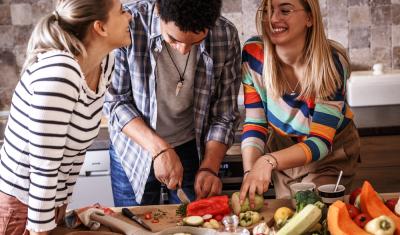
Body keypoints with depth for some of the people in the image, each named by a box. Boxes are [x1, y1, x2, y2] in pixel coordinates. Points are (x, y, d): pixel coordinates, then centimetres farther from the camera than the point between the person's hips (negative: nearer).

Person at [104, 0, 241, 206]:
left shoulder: (226, 36, -17)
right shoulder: (127, 24, -24)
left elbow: (224, 114, -9)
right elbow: (114, 101, -16)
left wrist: (209, 167, -19)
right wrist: (158, 148, -25)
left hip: (192, 150, 1)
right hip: (135, 150, -1)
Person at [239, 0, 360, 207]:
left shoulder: (331, 62, -29)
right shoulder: (253, 53, -20)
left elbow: (321, 141, -30)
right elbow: (254, 124, -16)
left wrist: (268, 161, -46)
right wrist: (249, 173, -33)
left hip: (331, 153, -2)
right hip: (282, 149, 3)